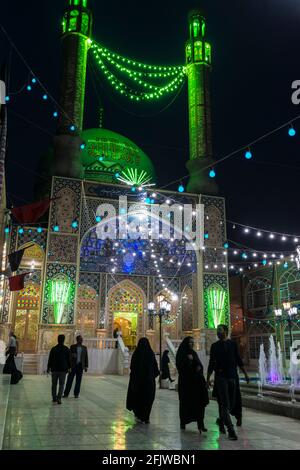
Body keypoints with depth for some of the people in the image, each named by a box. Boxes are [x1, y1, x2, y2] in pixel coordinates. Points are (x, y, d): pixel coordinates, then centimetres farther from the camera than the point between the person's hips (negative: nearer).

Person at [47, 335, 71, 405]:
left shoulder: (53, 349, -1)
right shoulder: (66, 349, -3)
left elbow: (50, 359, 2)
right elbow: (68, 359, 2)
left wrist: (48, 368, 12)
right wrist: (69, 367, 14)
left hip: (54, 369, 1)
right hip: (63, 370, -1)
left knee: (54, 384, 15)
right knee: (61, 384, 3)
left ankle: (54, 398, 21)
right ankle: (59, 399, -9)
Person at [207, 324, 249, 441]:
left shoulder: (233, 344, 7)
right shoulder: (215, 346, 3)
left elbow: (238, 360, 13)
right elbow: (211, 363, 6)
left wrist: (245, 374, 8)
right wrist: (208, 378, 2)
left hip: (232, 376, 3)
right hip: (220, 377, -3)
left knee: (232, 403, 8)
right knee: (225, 403, -9)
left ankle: (221, 422, 29)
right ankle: (230, 429, -7)